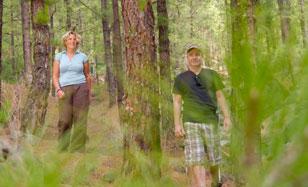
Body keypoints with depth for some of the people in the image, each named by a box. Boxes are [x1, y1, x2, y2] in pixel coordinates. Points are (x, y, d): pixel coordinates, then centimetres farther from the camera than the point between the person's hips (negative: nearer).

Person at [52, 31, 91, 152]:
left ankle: (77, 150, -3)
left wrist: (89, 94, 15)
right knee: (64, 121, -9)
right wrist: (58, 90, -10)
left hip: (80, 88, 0)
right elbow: (55, 76, 7)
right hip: (65, 90, 0)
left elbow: (87, 75, 17)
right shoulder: (59, 56, 10)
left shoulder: (82, 57, 9)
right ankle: (63, 150, 1)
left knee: (80, 121, -6)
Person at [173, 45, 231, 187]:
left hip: (210, 121, 2)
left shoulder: (211, 75, 12)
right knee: (195, 160, -12)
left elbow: (220, 96, 12)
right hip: (190, 122, -2)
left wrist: (226, 117, 2)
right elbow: (177, 102, 7)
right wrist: (177, 124, -2)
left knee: (213, 159, 5)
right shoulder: (181, 78, 9)